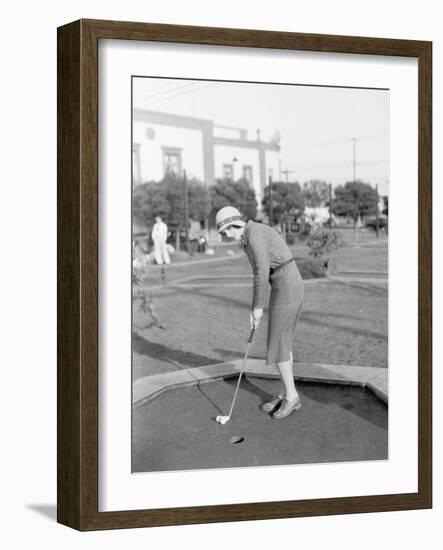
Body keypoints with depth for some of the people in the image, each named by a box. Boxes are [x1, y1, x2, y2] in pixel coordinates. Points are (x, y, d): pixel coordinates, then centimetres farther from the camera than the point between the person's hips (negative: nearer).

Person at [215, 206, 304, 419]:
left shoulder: (254, 234, -18)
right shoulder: (253, 238, 15)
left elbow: (262, 273, -22)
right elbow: (261, 274, 19)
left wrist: (257, 307, -13)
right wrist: (255, 308, 16)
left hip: (287, 289, -10)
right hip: (286, 287, 10)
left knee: (276, 344, -2)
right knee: (282, 342, 14)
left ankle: (291, 396, 10)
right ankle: (285, 395, 21)